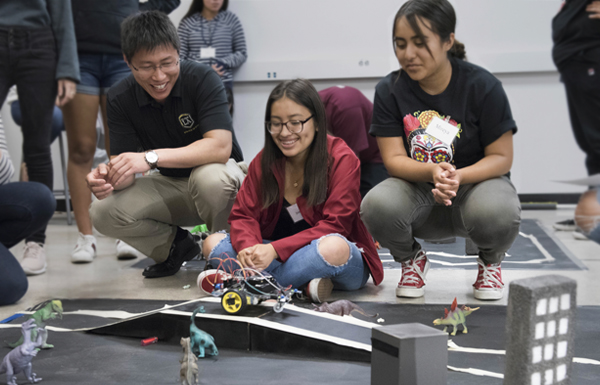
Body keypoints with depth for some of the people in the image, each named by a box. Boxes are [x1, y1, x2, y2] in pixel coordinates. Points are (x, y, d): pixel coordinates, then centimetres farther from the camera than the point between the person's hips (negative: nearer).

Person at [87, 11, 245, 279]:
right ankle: (176, 245, 7)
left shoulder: (202, 79, -21)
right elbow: (126, 171, -13)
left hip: (222, 176, -4)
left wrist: (151, 157, -40)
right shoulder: (119, 99, -10)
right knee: (103, 212, -19)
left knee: (209, 176, -39)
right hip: (170, 186, 4)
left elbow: (220, 147, -32)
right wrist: (107, 178, -39)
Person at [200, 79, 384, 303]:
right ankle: (302, 286, -26)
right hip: (277, 256, 5)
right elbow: (244, 215, -2)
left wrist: (275, 249, -30)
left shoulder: (342, 159, -11)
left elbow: (333, 227, -19)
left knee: (334, 248, -40)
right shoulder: (264, 161, 4)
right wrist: (248, 248, -27)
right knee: (213, 243, -13)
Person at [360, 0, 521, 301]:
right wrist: (433, 172, -33)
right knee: (377, 206, -32)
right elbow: (394, 159, -10)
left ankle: (490, 262, 4)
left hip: (476, 181, -1)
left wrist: (458, 177, -31)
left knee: (497, 212, -37)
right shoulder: (389, 90, -6)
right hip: (418, 190, 2)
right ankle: (411, 260, 6)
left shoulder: (481, 85, -13)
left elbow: (501, 157, -10)